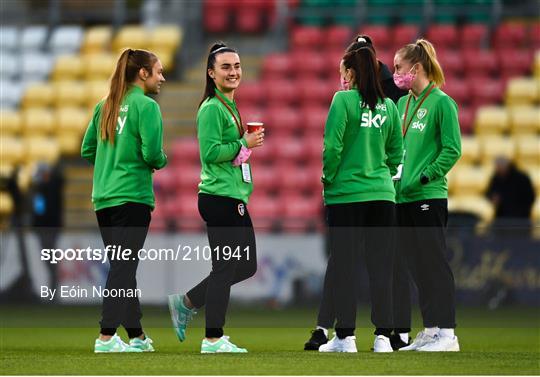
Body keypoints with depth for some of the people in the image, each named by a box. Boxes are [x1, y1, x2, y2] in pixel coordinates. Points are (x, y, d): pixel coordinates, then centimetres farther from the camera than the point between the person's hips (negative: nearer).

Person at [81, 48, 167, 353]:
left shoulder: (105, 106, 12)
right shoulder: (146, 106, -9)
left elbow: (87, 150, 14)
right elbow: (152, 152, -16)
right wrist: (161, 161, 4)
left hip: (103, 199, 7)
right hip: (133, 196, -7)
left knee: (122, 267, 13)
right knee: (123, 268, -6)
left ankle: (137, 336, 22)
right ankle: (107, 337, -11)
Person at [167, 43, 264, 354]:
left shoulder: (229, 107, 18)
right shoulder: (212, 108, -12)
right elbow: (210, 152, -20)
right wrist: (245, 144, -14)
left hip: (234, 199, 10)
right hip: (220, 198, -10)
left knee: (246, 266, 14)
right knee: (226, 267, -5)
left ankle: (186, 303, 21)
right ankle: (213, 339, 1)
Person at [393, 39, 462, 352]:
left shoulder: (442, 102, -8)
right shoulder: (402, 103, 14)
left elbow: (452, 150, -12)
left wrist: (423, 177, -16)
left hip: (429, 197, -8)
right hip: (403, 197, 8)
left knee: (434, 264, -6)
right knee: (417, 266, 10)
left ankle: (447, 332, -3)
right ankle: (431, 330, 16)